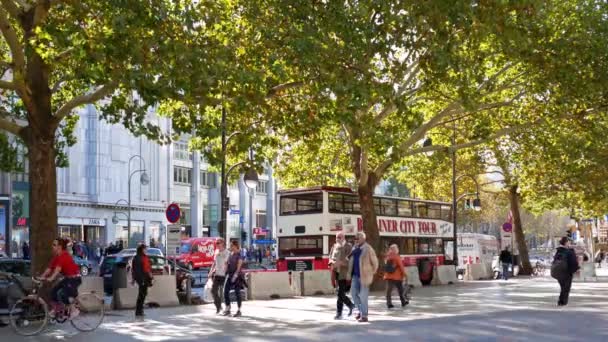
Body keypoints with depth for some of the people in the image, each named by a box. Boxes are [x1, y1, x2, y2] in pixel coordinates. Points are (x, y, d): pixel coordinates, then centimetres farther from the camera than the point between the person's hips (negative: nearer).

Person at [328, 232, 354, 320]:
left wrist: (340, 262, -26)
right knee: (341, 293, 12)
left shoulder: (348, 246, -6)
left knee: (340, 293, -10)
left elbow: (349, 260, -13)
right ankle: (351, 305, 31)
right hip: (336, 272, 7)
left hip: (343, 273, -6)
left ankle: (339, 313, 0)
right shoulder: (334, 246, 13)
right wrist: (332, 262, -9)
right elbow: (330, 257, 13)